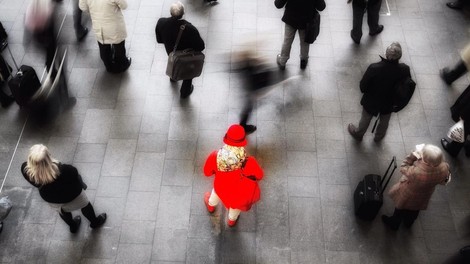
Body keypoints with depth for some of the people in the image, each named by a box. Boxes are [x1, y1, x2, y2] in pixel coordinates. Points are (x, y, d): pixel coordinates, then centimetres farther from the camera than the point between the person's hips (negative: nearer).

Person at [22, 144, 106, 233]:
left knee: (63, 211, 36)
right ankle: (95, 222, 57)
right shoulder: (63, 170, -44)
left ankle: (73, 226, 64)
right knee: (85, 205, 30)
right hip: (72, 195, -3)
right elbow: (74, 172, -22)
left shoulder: (27, 172, -35)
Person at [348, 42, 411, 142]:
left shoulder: (374, 68, -36)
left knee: (365, 119, 28)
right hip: (389, 104, 2)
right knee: (384, 121, 33)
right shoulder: (404, 69, -29)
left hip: (371, 102, -2)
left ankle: (358, 134, 56)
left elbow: (363, 88, -24)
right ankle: (379, 136, 60)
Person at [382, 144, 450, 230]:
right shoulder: (444, 168, -35)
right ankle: (408, 222, 64)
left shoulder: (416, 172, -49)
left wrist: (412, 156, -26)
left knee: (401, 208, 29)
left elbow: (403, 169, -27)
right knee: (415, 210, 35)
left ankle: (394, 223, 56)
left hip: (409, 196, -4)